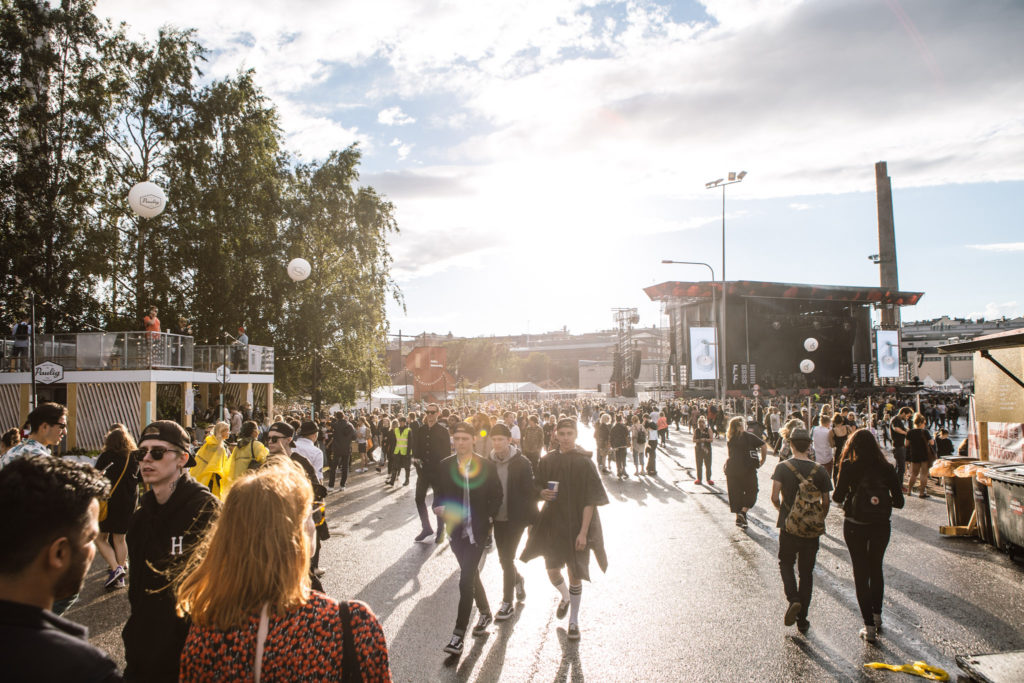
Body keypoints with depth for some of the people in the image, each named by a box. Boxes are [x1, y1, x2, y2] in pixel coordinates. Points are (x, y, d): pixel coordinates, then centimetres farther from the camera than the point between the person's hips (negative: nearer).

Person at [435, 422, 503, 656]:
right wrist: (439, 508, -14)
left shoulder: (487, 466, -5)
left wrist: (488, 519, -8)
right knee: (471, 575, 18)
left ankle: (459, 634, -7)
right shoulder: (444, 466, 1)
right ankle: (485, 613, 40)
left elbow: (496, 496, 2)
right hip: (456, 530, 4)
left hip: (477, 530, -4)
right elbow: (439, 494, 6)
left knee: (466, 579, -11)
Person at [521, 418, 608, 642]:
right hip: (552, 522, 3)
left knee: (574, 574, 4)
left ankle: (574, 619, 25)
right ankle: (565, 597, 44)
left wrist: (583, 532, -17)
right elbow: (536, 488, 11)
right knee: (552, 572, 10)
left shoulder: (584, 463, -11)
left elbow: (590, 500, -12)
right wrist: (542, 493, -13)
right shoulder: (547, 461, 0)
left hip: (576, 524, -3)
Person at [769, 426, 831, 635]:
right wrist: (820, 520, 16)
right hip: (812, 528, 2)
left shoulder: (782, 467, -10)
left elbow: (774, 497, -14)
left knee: (786, 564, 19)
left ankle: (793, 599, -7)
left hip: (789, 526, -1)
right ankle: (802, 619, 16)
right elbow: (826, 503, -1)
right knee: (806, 571, 12)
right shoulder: (820, 470, -5)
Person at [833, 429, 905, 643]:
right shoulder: (886, 468, -5)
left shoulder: (849, 466, -11)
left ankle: (869, 626, 6)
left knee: (861, 573, 7)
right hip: (881, 525, 3)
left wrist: (836, 494, 12)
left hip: (855, 526, -3)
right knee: (876, 569, 22)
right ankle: (877, 616, 35)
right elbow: (898, 501, -3)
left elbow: (838, 497, -10)